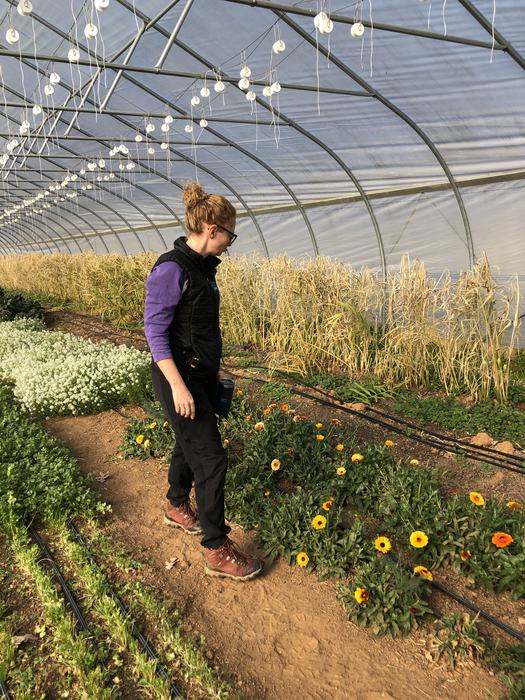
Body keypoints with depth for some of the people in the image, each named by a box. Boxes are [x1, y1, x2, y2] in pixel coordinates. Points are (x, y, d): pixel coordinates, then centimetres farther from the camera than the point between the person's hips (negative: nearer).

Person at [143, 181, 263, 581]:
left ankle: (177, 507, 45)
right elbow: (155, 331, -19)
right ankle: (217, 551, 10)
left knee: (190, 443, 22)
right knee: (210, 458, -4)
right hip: (180, 378, -9)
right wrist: (177, 386, -24)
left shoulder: (203, 267, 8)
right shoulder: (171, 269, -19)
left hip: (203, 374, 9)